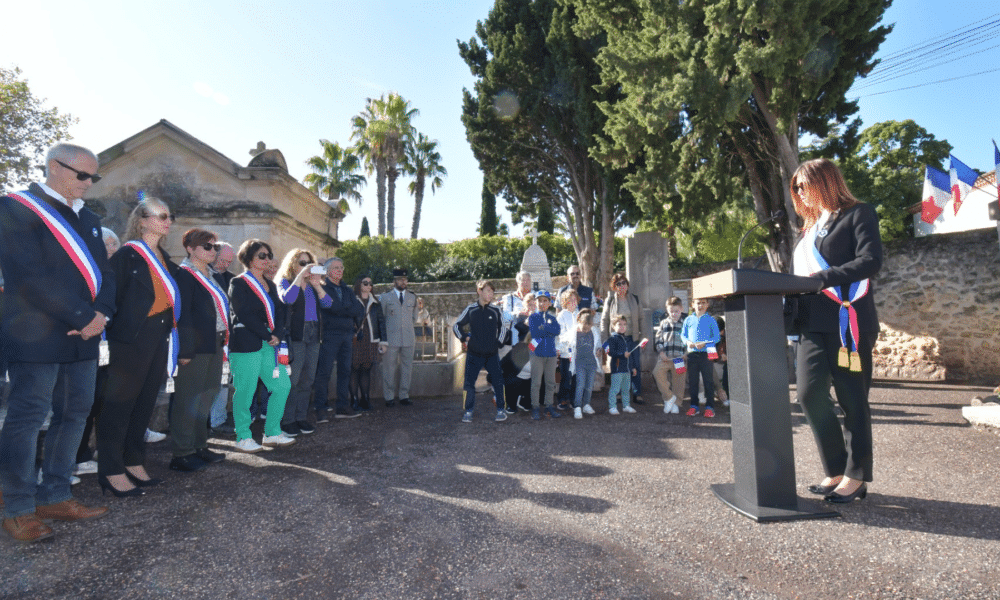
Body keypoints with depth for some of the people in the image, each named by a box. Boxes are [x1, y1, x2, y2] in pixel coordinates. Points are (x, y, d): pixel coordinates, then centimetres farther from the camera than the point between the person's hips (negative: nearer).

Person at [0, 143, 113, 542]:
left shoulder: (88, 219, 16)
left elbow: (105, 273, 12)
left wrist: (101, 313, -7)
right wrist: (84, 317, -17)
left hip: (83, 336, 7)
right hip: (36, 338, -7)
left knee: (74, 415, 10)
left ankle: (55, 498, 21)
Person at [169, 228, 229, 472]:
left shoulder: (211, 276, 18)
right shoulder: (184, 274, -8)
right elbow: (182, 314, -15)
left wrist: (224, 342, 14)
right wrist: (185, 350, -19)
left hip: (215, 346, 9)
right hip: (196, 348, -9)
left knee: (206, 398, 14)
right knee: (188, 399, -2)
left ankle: (199, 446, 25)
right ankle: (181, 454, 6)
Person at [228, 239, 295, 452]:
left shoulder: (270, 285, 19)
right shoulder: (239, 283, -3)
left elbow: (279, 311, 12)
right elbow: (244, 315, -12)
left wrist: (277, 335, -5)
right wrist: (268, 336, -13)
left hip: (268, 345, 7)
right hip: (246, 345, -7)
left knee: (282, 385, 4)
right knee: (245, 391, -3)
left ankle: (272, 433, 15)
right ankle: (243, 437, 11)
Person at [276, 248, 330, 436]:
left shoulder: (312, 285, 17)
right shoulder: (285, 282, 3)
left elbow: (327, 303, 5)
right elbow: (287, 298, -19)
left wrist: (316, 284, -6)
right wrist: (301, 276, -16)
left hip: (314, 336, 6)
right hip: (295, 336, -6)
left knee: (308, 379, 8)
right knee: (292, 379, -5)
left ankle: (302, 417, 17)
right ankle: (287, 420, 4)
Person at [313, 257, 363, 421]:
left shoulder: (347, 290, 18)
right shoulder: (322, 288, 0)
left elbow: (360, 310, 4)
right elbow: (333, 307, -16)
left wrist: (342, 309, -7)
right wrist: (350, 310, -7)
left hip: (347, 335, 6)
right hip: (329, 335, -6)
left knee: (345, 371, 7)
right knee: (324, 372, -5)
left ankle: (342, 407, 14)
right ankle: (320, 410, 0)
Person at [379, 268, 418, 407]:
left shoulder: (412, 297, 12)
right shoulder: (385, 297, 4)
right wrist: (382, 338, 2)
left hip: (409, 339, 3)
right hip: (391, 339, -2)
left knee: (407, 368, 6)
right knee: (389, 368, 1)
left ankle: (404, 396, 17)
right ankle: (389, 397, 12)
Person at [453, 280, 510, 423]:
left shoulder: (495, 310, 0)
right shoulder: (470, 309, -1)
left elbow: (504, 325, 15)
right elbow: (456, 326, 10)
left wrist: (499, 342, 8)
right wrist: (464, 338, 1)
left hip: (492, 354, 1)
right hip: (474, 354, 0)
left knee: (498, 381, 1)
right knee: (469, 383, 2)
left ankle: (500, 410, 14)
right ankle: (468, 411, 15)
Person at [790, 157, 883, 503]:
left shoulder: (858, 214, 3)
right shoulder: (810, 227, 23)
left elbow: (871, 260, -11)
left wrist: (823, 277, -21)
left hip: (848, 321, -6)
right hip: (813, 324, 6)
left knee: (852, 400, 1)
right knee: (809, 392, -4)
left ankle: (856, 477, 13)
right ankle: (836, 470, 11)